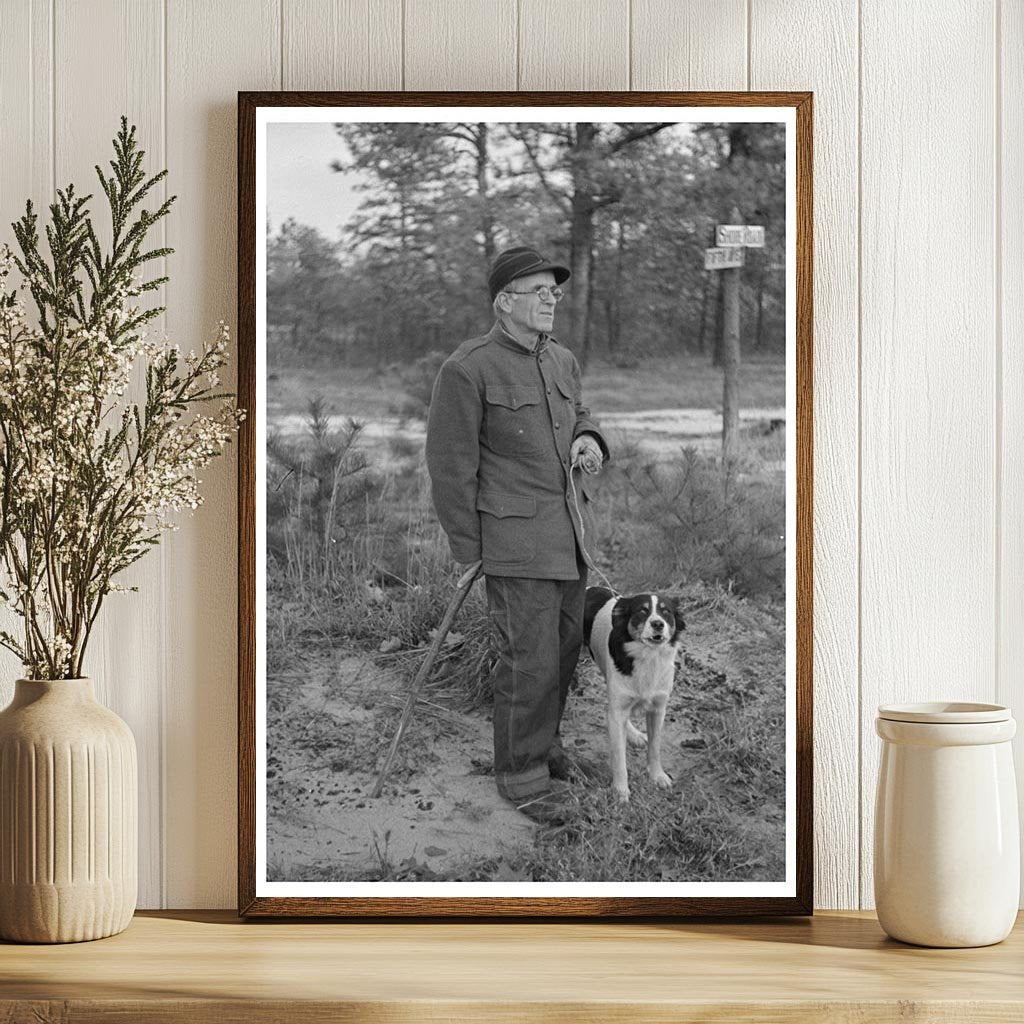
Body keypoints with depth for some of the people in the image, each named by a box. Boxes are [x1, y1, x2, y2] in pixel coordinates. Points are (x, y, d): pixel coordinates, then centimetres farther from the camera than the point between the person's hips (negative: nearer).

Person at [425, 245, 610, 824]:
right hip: (515, 538, -7)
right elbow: (451, 463, -10)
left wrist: (589, 440, 3)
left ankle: (543, 740, 33)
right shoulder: (469, 369, -12)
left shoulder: (563, 361, 10)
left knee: (566, 646, 14)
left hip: (572, 533, 7)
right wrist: (468, 549, -8)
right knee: (530, 660, -6)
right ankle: (522, 774, 9)